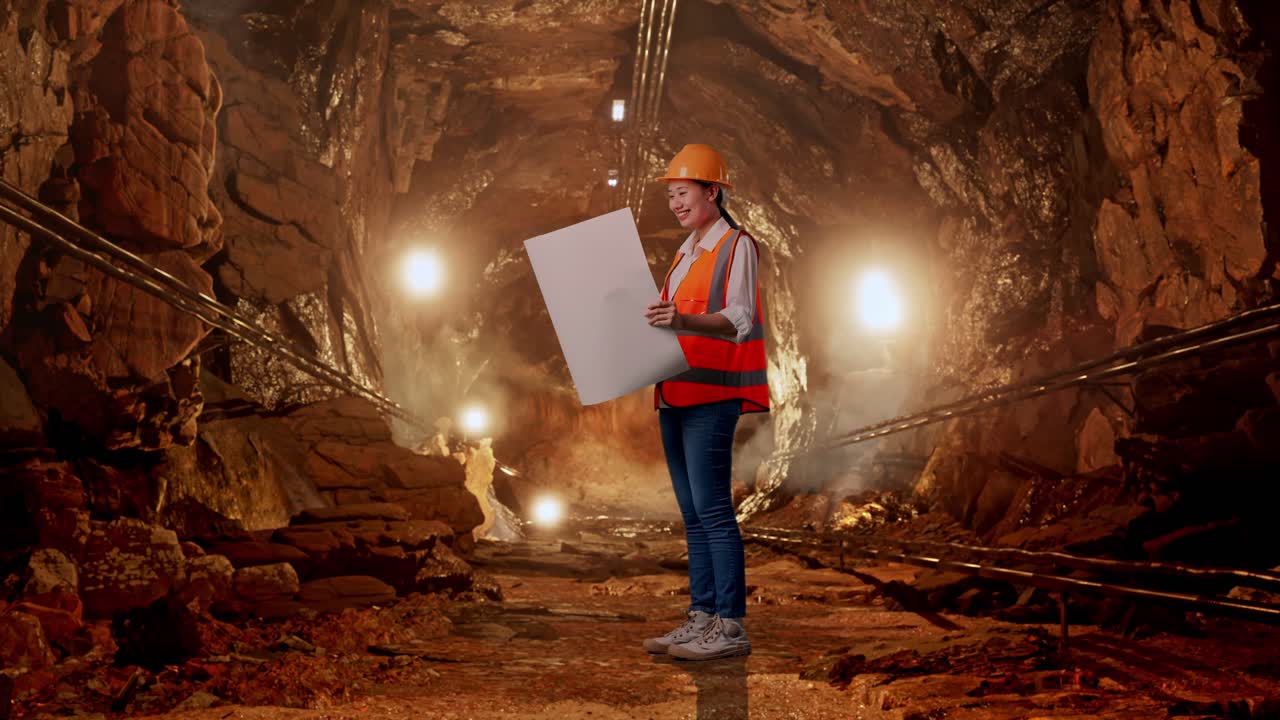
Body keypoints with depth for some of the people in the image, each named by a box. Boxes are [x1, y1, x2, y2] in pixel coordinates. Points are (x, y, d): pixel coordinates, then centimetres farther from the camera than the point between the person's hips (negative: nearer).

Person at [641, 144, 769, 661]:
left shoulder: (737, 245, -3)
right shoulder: (685, 253, 22)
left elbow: (739, 320, -16)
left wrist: (685, 320, -33)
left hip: (711, 395, -8)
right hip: (675, 395, 8)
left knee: (712, 509, -11)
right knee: (692, 514, 8)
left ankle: (731, 625, -9)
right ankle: (701, 616, 13)